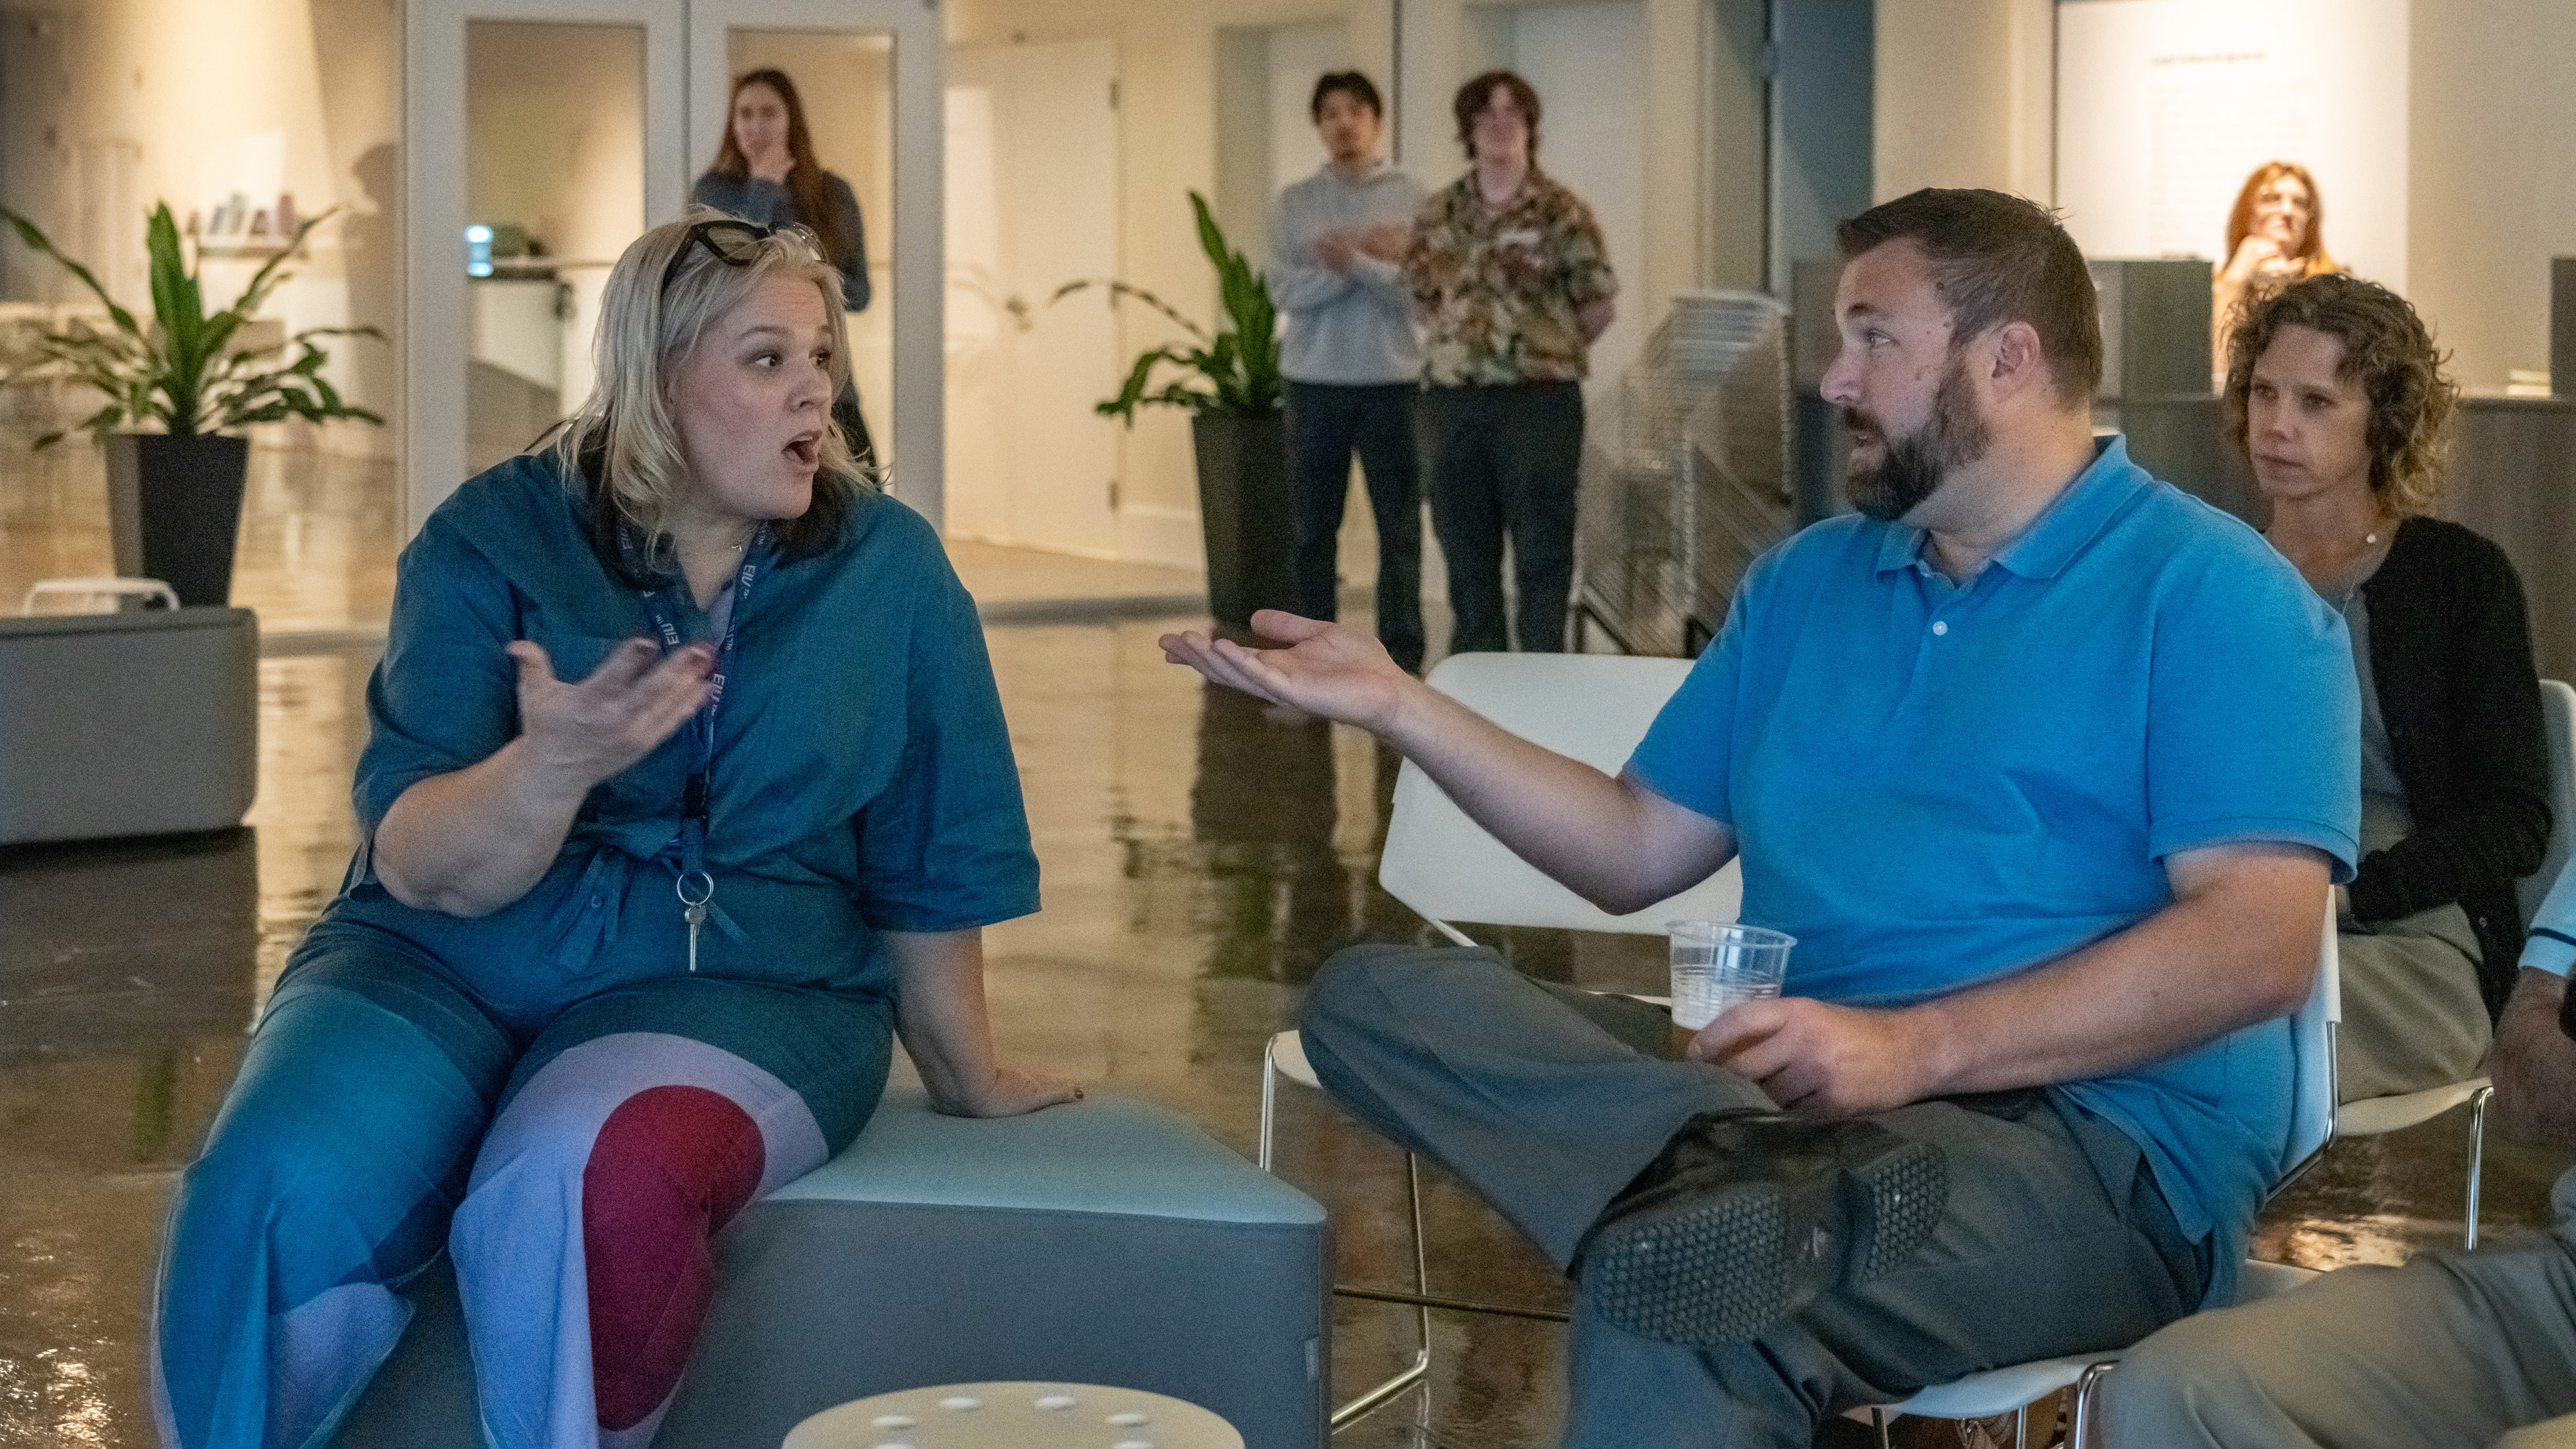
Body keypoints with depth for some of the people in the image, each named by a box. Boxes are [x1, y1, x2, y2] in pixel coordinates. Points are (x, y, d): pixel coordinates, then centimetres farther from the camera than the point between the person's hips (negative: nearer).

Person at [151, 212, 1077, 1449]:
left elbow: (929, 867, 12)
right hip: (443, 964, 1)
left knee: (587, 1189, -35)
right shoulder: (494, 541, -2)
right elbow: (418, 870, -10)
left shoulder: (888, 568, 2)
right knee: (279, 1194, -30)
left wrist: (969, 1080, 20)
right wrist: (553, 764, -29)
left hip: (741, 984, 0)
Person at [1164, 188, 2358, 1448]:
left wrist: (1914, 1049, -22)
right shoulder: (1804, 583, 20)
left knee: (1669, 1300, -40)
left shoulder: (2209, 595, -2)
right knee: (1375, 998, -17)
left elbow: (2259, 943, -14)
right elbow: (1635, 853, 24)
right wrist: (1398, 706, 14)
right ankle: (1757, 1165, -36)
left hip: (2099, 1141, -8)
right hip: (1800, 1091, 8)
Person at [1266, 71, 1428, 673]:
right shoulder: (1293, 205, 5)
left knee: (1400, 526, 2)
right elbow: (1287, 291, -7)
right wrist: (1371, 261, -14)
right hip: (1315, 382, 1)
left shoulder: (1413, 199, 0)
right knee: (1315, 527, 7)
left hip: (1391, 381, -1)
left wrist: (1351, 261, -20)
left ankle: (1402, 656, 8)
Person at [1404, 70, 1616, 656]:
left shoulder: (1562, 212, -3)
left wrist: (1548, 346, 0)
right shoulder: (1438, 214, 9)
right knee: (1465, 551, 9)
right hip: (1452, 400, 4)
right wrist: (1458, 339, 7)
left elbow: (1600, 304, -1)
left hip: (1538, 400, -4)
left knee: (1542, 552, -1)